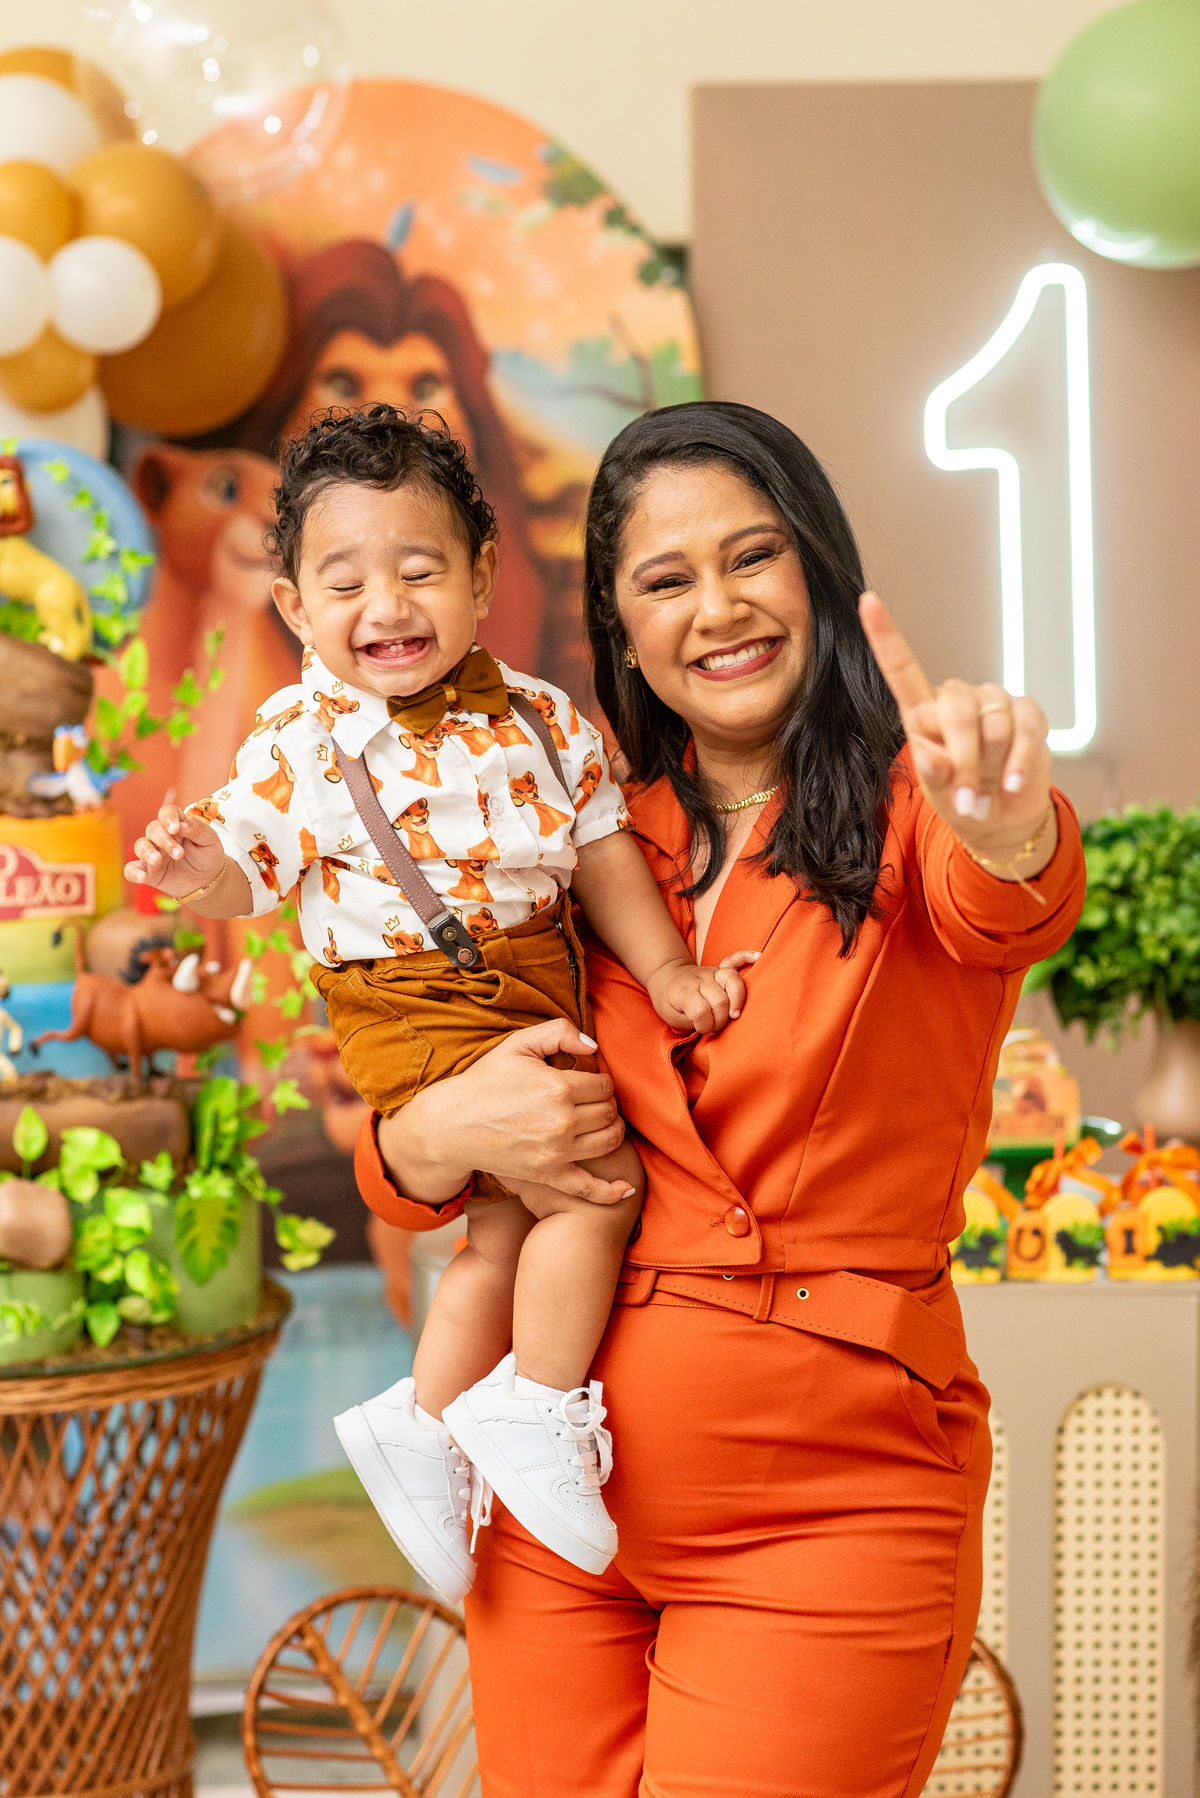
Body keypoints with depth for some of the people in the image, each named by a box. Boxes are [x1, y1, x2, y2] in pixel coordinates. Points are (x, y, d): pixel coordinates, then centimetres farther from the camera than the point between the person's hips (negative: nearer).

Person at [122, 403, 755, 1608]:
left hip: (535, 1000, 7)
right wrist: (200, 870, -33)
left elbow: (602, 853, 8)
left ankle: (422, 1420, 31)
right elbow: (252, 872, -10)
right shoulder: (303, 738, -10)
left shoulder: (536, 719, 2)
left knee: (509, 1222, 14)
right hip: (416, 1012, -6)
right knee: (597, 1185, -16)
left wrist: (666, 970, -1)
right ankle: (536, 1410, 1)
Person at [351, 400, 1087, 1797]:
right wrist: (446, 1130, -13)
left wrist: (1007, 823, -53)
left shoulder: (906, 814, -5)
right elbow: (399, 1175, 11)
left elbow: (1004, 908, -30)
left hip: (830, 1497, -4)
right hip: (566, 1477, 4)